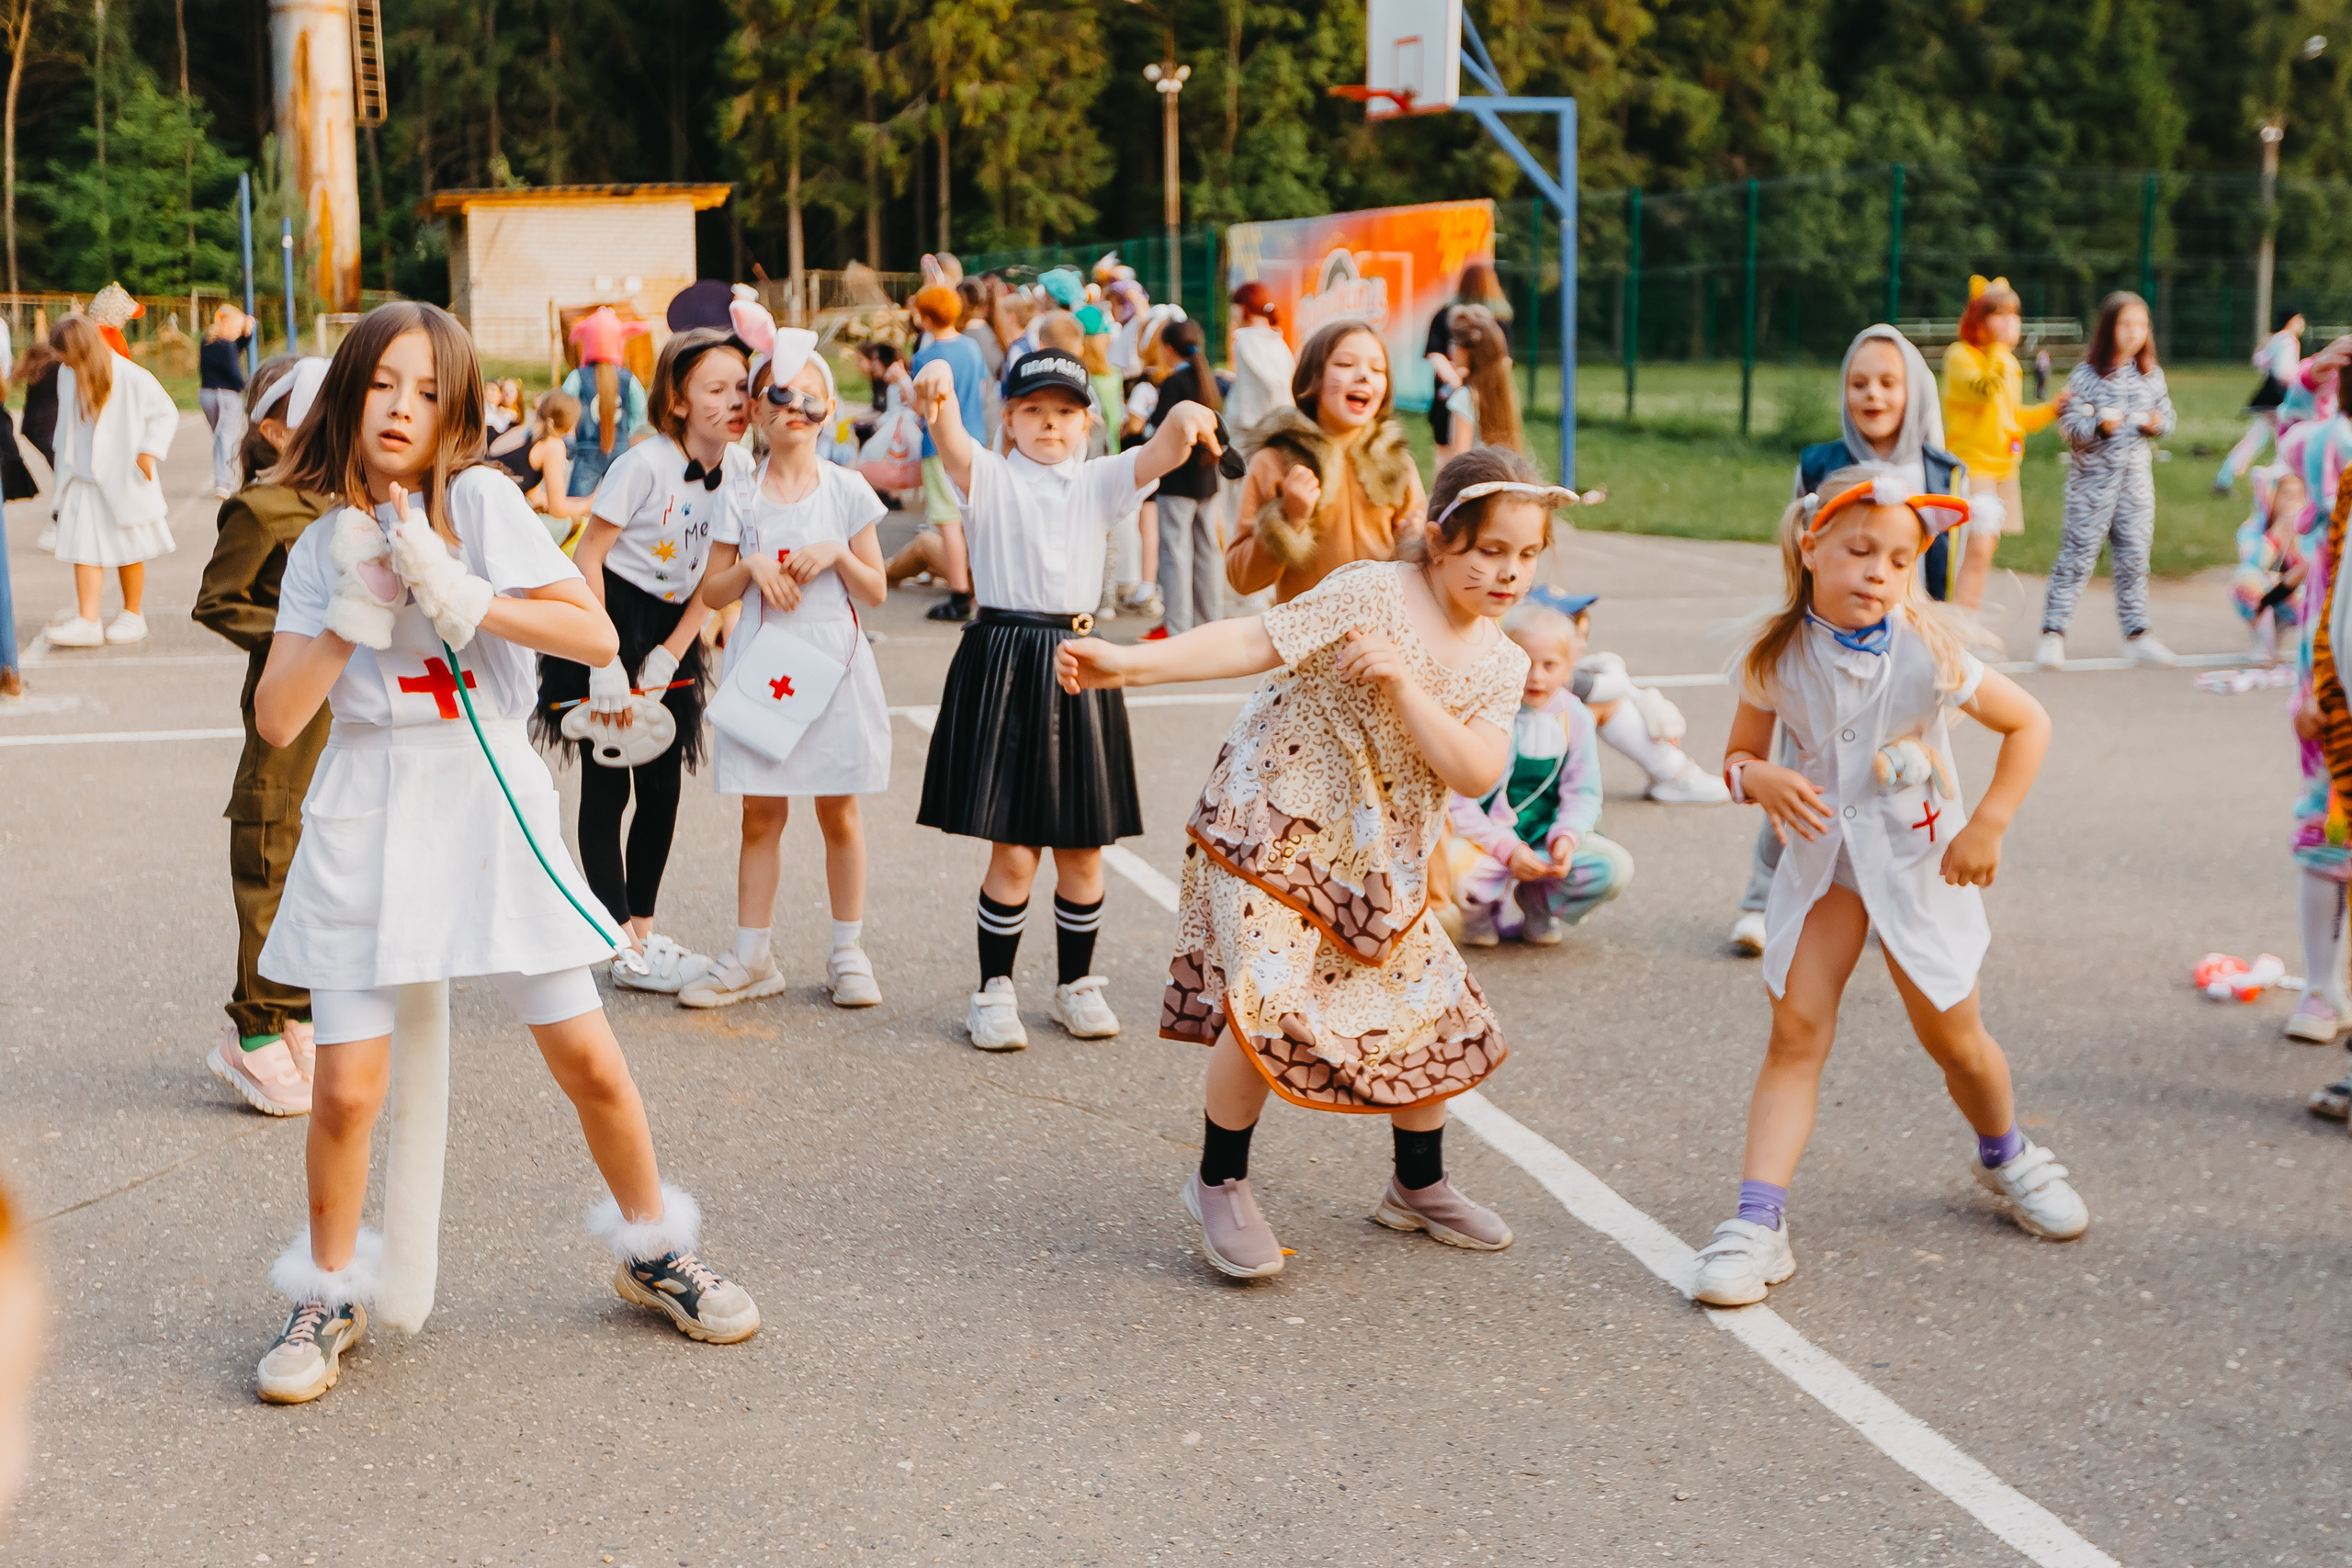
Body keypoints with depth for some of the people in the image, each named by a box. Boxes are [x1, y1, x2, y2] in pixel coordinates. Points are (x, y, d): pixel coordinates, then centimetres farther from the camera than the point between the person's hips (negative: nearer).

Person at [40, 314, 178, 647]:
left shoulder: (131, 377, -14)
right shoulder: (66, 375, 3)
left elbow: (165, 412, -6)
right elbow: (66, 424, 16)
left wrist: (149, 452, -14)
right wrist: (65, 465, 16)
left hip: (123, 479, -4)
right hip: (82, 479, 4)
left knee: (129, 550, 6)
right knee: (84, 549, -4)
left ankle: (133, 616, 20)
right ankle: (87, 622, -7)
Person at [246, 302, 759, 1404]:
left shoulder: (479, 498, -3)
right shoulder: (325, 546, 5)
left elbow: (598, 637, -12)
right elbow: (276, 719, -3)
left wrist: (455, 593, -18)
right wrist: (359, 609, -12)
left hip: (493, 811, -1)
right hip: (370, 825, 1)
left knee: (590, 1064, 2)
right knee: (347, 1088, -3)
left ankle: (654, 1252, 25)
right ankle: (329, 1294, 20)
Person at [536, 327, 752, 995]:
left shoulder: (739, 468, -3)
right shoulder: (646, 464, -22)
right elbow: (588, 557, -18)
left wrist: (668, 658, -5)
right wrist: (605, 664, -20)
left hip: (672, 626, 6)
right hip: (611, 616, -6)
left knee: (664, 787, 8)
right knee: (608, 786, -2)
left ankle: (643, 931, 19)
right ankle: (626, 952, 2)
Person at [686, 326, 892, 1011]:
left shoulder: (847, 490, 2)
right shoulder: (741, 495, 4)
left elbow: (875, 592, 2)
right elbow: (711, 592, 5)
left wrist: (837, 555, -14)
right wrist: (752, 566, -12)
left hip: (834, 666, -1)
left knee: (839, 813, 5)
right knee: (761, 813, 4)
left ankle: (847, 953, 15)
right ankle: (752, 959, 13)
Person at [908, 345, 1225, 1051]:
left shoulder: (1098, 483, 10)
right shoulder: (989, 478, 2)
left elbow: (1156, 457, -9)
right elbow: (951, 444, -20)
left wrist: (1182, 423, -33)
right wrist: (938, 394, -43)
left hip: (1078, 668, 3)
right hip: (1002, 668, -3)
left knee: (1083, 849, 8)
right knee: (1012, 851, -3)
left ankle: (1076, 984, 25)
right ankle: (995, 989, 12)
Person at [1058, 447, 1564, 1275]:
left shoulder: (1501, 663, 0)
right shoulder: (1371, 595, -16)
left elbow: (1476, 773, -14)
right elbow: (1250, 641, -24)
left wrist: (1400, 683, -26)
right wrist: (1127, 663, -36)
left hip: (1379, 862, 6)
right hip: (1271, 825, -6)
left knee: (1439, 1012, 9)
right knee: (1267, 997, -22)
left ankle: (1418, 1188, 33)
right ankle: (1219, 1182, 0)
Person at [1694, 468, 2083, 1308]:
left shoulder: (1926, 653, -17)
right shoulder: (1777, 658, -10)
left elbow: (2029, 723, -6)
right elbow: (1738, 754, 2)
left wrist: (1988, 824, -10)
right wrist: (1757, 778, -21)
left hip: (1918, 860, -1)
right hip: (1822, 858, 1)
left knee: (1954, 1040, 10)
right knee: (1796, 1028, -10)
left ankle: (2006, 1156, 41)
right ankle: (1759, 1221, -12)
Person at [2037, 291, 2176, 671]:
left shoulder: (2151, 376, 7)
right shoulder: (2086, 375, -7)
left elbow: (2166, 414, 15)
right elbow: (2070, 423, -9)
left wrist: (2157, 424, -7)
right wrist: (2098, 425, -26)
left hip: (2137, 475, 5)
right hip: (2094, 474, -4)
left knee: (2134, 555, 9)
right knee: (2078, 554, -5)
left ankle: (2136, 632, 17)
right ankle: (2052, 633, -2)